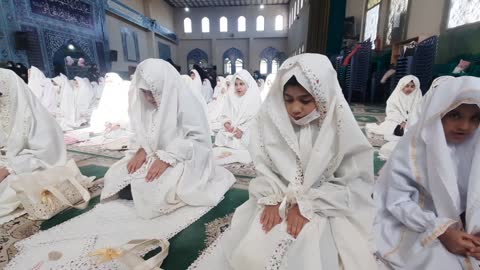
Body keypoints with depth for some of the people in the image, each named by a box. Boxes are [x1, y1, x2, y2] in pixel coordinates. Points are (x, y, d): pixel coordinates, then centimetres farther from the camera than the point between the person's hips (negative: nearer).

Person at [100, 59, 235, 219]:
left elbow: (198, 138, -24)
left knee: (153, 193, -27)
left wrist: (167, 158, -28)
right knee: (115, 177, -1)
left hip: (183, 160, -7)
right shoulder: (147, 102, 3)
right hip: (155, 155, 8)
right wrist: (142, 150, -12)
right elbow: (143, 131, 9)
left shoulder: (186, 103, -19)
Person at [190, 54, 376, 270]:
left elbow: (354, 185, -8)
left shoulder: (341, 128, -10)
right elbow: (264, 168, -1)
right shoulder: (272, 118, -6)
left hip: (325, 209, -1)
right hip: (277, 202, 2)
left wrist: (307, 205, -16)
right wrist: (272, 199, -16)